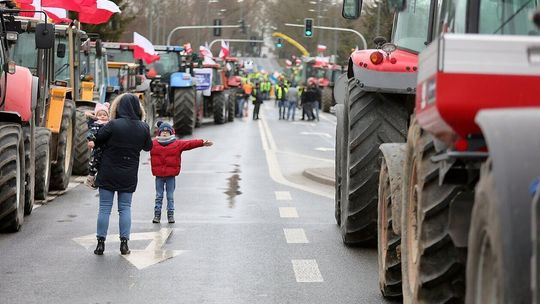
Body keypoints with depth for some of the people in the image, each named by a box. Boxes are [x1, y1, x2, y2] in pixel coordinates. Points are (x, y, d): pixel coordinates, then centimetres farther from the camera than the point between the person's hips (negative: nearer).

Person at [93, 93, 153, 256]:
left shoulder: (113, 125, -16)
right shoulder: (143, 128, -4)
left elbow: (96, 140, -8)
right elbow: (148, 146, 10)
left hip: (108, 174, -3)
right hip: (129, 176, 3)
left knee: (104, 208, 5)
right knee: (125, 208, 11)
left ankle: (101, 242, 7)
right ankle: (124, 243, 9)